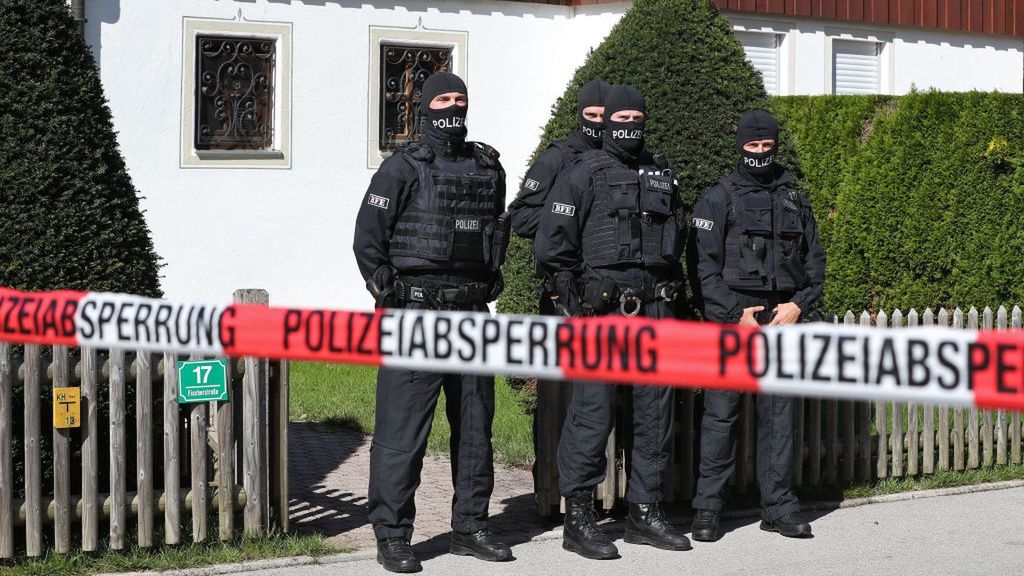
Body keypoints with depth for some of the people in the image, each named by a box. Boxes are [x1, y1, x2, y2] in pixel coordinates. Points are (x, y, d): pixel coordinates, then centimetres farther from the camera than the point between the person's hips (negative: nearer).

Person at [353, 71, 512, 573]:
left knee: (475, 423, 10)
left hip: (472, 313, 5)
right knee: (403, 426, -6)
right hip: (417, 312, -5)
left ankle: (470, 527, 20)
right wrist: (391, 299, -7)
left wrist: (488, 286, 13)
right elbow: (368, 239, -3)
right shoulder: (404, 166, -2)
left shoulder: (489, 168, 12)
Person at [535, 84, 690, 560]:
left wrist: (670, 295, 17)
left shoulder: (662, 176, 17)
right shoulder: (586, 173, 0)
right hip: (601, 310, -6)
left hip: (654, 310, 6)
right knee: (593, 412, -7)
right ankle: (578, 519, -2)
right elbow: (552, 244, -5)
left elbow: (676, 240, 27)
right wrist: (576, 302, -8)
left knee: (654, 413, 8)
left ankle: (645, 512, 17)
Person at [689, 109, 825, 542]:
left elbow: (814, 258, 15)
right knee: (721, 413, -3)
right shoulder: (718, 199, 2)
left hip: (783, 318, 4)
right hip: (731, 318, -4)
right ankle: (707, 509, 1)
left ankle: (779, 507, 10)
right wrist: (738, 312, -12)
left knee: (780, 415, 4)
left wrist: (798, 304, -1)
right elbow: (705, 266, -4)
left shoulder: (794, 198, 15)